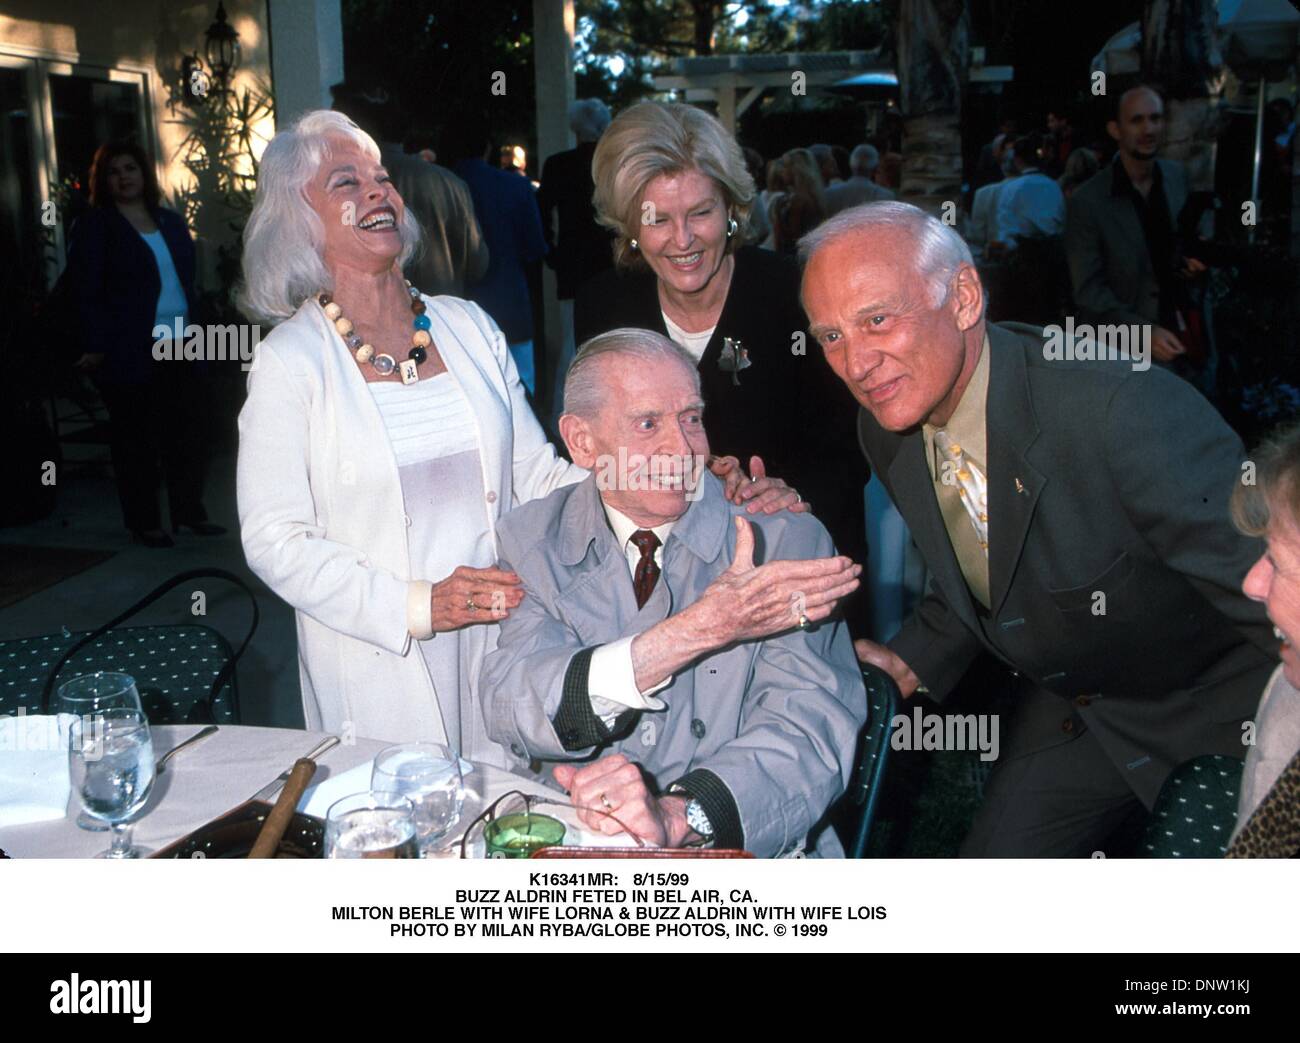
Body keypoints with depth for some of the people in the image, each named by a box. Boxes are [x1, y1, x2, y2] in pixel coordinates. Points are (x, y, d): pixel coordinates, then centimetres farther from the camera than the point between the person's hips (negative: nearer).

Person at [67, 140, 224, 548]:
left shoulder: (171, 222, 16)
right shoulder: (94, 226, 0)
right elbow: (87, 292, -6)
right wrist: (96, 346, -14)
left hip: (181, 347, 5)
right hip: (130, 354, -5)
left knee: (191, 430, 4)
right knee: (136, 439, 2)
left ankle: (190, 511, 17)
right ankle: (144, 523, 11)